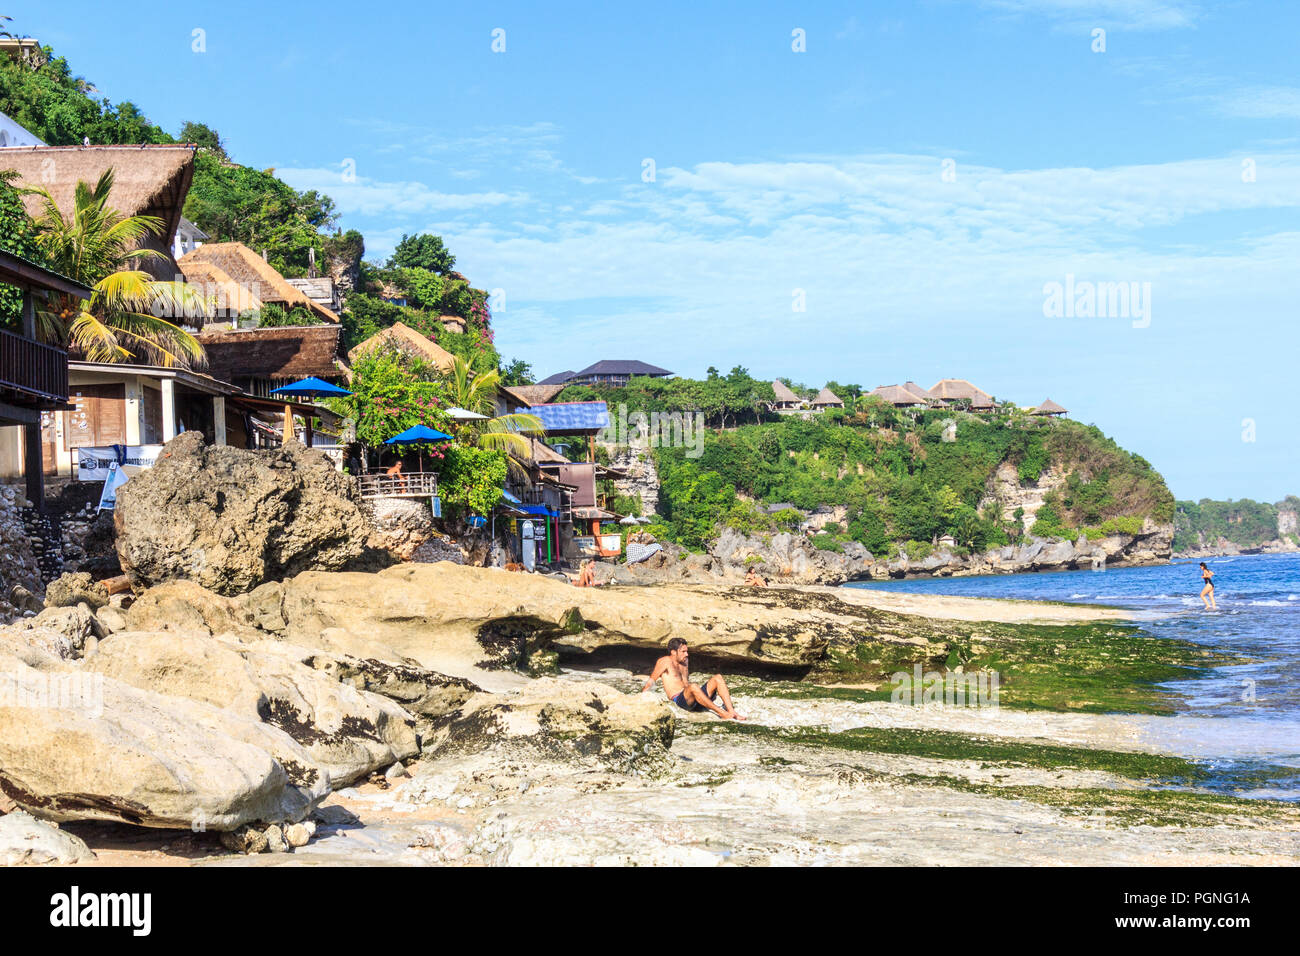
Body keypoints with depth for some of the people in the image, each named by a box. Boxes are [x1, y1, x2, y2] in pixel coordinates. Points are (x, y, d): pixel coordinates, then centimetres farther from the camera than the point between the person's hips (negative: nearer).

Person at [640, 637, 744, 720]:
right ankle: (721, 713, -42)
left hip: (692, 697, 8)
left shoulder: (685, 661, 23)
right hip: (678, 700, -8)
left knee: (718, 678, -9)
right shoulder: (666, 661, 0)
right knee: (693, 687, -40)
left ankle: (731, 712, -26)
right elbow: (651, 681, 0)